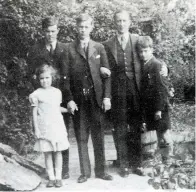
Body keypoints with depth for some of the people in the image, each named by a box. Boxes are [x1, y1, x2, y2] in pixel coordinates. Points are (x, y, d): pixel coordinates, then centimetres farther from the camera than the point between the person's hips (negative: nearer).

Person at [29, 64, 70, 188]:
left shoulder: (57, 92, 7)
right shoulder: (36, 94, -2)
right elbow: (34, 112, -1)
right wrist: (36, 129, -5)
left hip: (57, 126, 2)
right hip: (44, 127, -2)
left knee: (58, 151, 4)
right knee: (47, 153, 3)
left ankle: (58, 177, 11)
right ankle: (51, 178, 11)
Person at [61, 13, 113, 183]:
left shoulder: (99, 48, 8)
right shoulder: (70, 49, 2)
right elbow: (66, 76, -1)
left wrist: (106, 96, -4)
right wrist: (69, 99, -8)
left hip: (96, 97, 1)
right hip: (78, 99, -1)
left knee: (98, 135, 6)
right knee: (81, 137, 5)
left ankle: (100, 171, 16)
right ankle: (85, 172, 16)